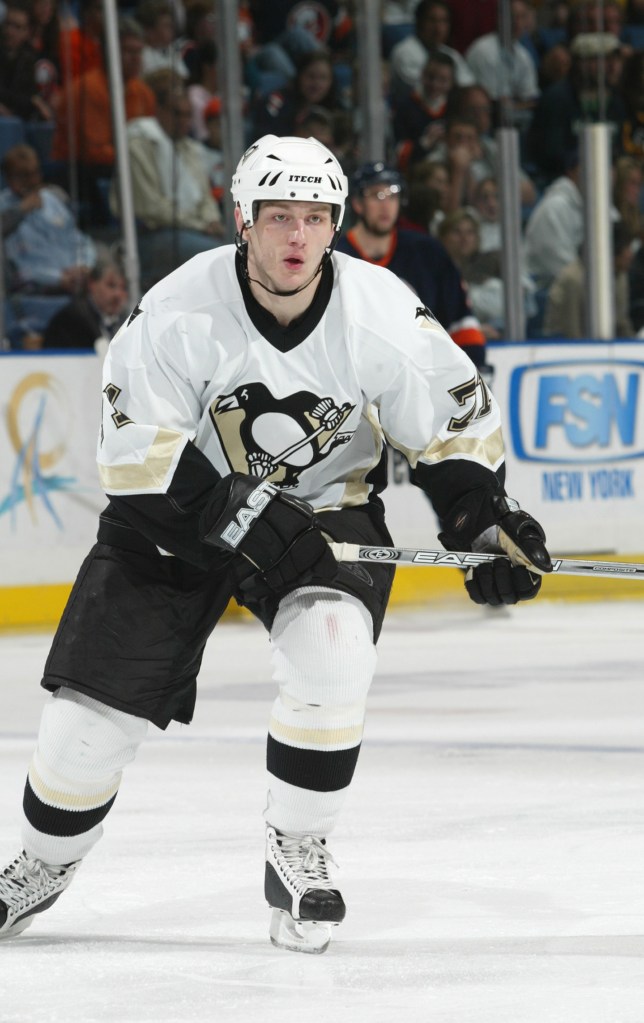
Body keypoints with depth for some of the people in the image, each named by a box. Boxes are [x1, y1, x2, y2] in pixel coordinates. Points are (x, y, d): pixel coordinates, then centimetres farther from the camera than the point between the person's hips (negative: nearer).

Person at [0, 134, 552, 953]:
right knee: (96, 701, -4)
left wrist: (484, 521, -13)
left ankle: (297, 854, -7)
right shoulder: (179, 311, -23)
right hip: (180, 514, -1)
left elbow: (454, 422, -3)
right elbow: (139, 454, -22)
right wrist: (238, 518, -30)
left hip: (326, 508, 1)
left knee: (331, 652, -28)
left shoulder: (383, 312, -17)